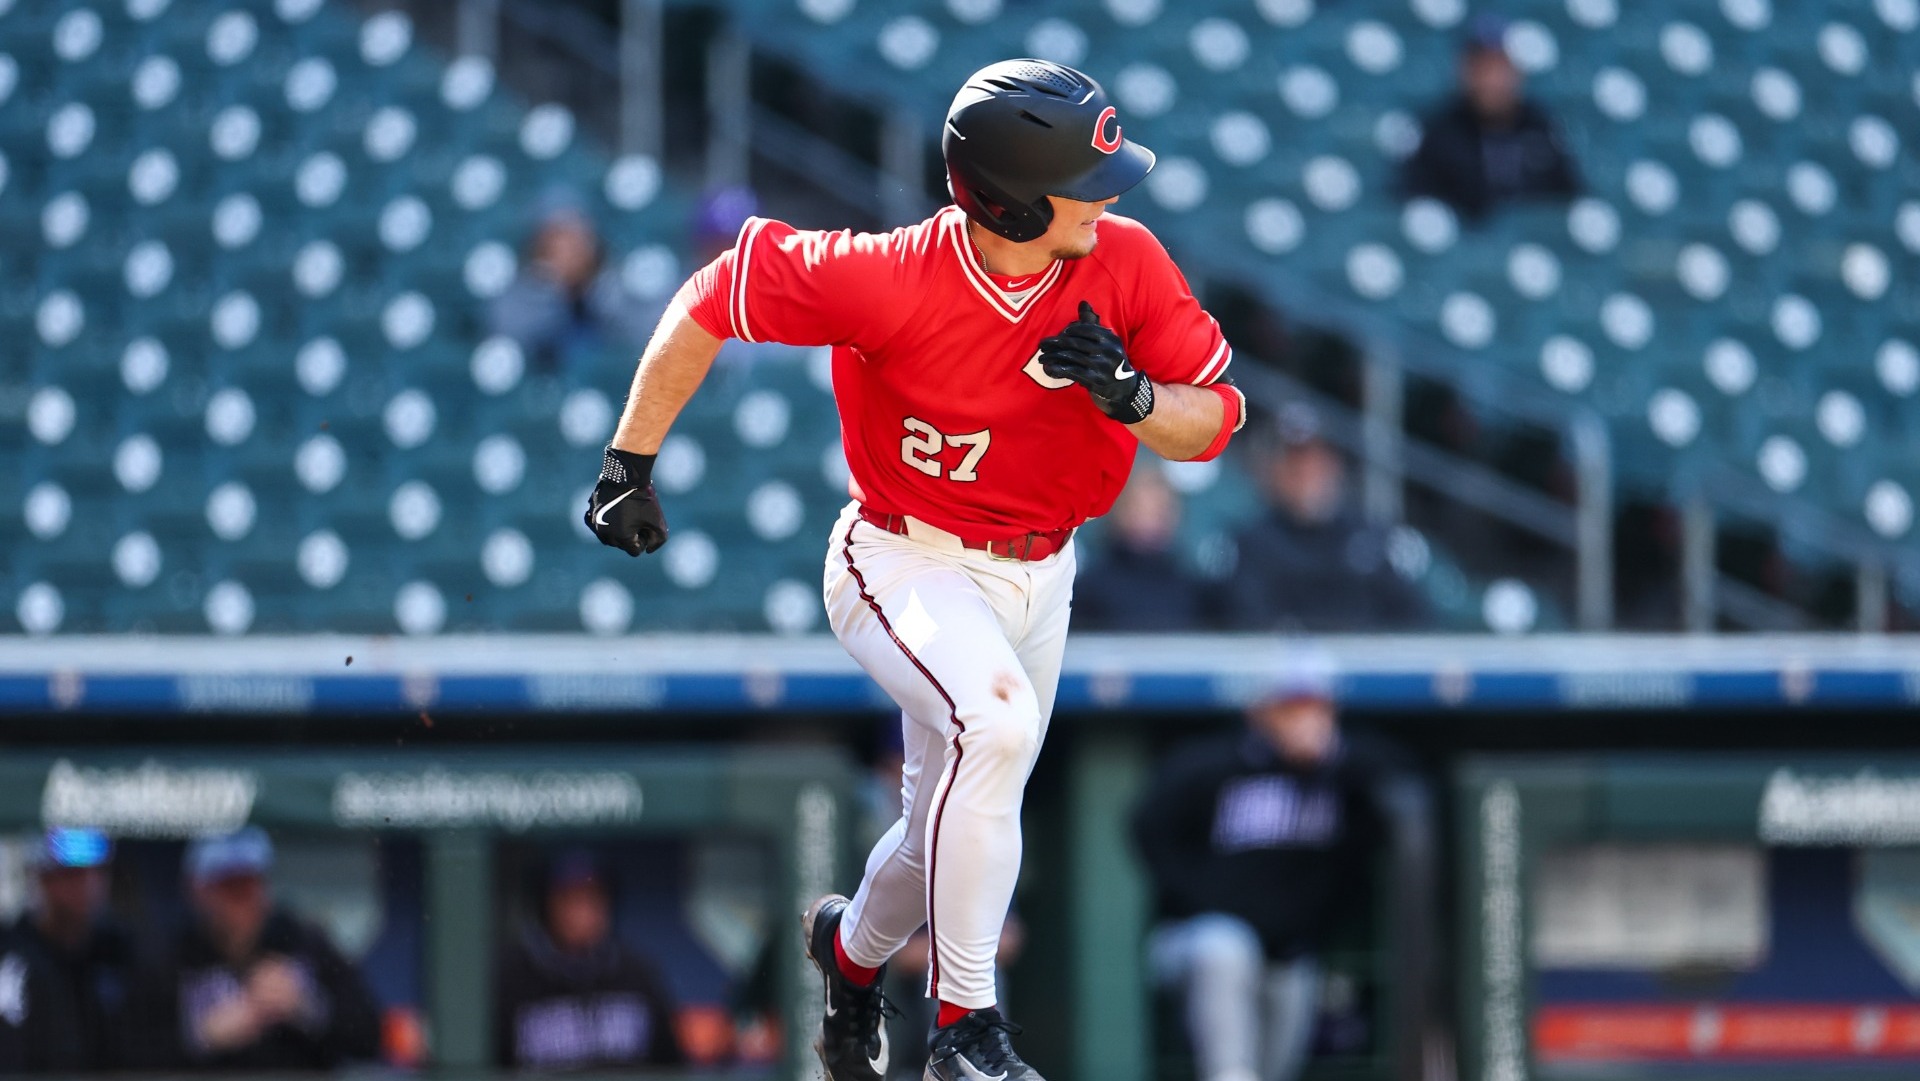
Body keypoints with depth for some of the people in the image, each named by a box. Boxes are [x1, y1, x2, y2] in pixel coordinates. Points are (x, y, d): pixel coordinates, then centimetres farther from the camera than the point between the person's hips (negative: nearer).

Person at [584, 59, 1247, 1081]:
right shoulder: (891, 278, -27)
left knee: (956, 826, 17)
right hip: (905, 566, -5)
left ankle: (852, 948, 52)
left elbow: (1214, 422, -8)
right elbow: (714, 298, -17)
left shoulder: (1125, 264, -15)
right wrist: (630, 463, -17)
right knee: (994, 721, -33)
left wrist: (1130, 395, -30)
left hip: (1037, 577, 5)